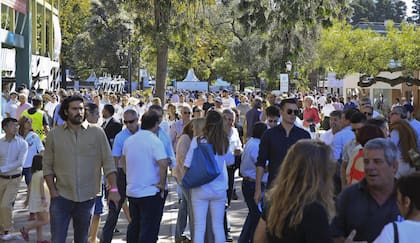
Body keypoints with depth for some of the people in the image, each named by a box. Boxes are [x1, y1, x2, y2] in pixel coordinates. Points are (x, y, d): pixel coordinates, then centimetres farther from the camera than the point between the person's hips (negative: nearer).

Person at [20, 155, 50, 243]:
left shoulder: (34, 174, 10)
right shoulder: (42, 173, -15)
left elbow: (30, 188, 14)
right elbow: (41, 185, -26)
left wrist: (29, 199, 22)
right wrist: (43, 198, -27)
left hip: (34, 199, 9)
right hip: (39, 200, -9)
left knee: (40, 220, 15)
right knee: (45, 220, -4)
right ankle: (26, 229, -3)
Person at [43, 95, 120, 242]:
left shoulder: (97, 133, -1)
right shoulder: (54, 134, 1)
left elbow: (108, 163, -1)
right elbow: (47, 166, 4)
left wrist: (113, 189, -9)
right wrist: (53, 191, -4)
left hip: (87, 197, 0)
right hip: (61, 197, 0)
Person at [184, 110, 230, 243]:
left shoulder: (197, 141, -12)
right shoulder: (224, 142, -3)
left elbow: (187, 166, -9)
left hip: (200, 190, -2)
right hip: (219, 189, 3)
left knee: (199, 227, 3)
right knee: (218, 227, 11)